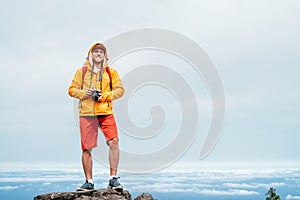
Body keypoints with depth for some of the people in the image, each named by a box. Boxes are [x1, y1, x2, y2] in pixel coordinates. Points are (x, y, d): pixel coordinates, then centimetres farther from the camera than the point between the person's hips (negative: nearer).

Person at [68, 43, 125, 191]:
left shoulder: (111, 72, 11)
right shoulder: (82, 71, 11)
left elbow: (120, 89, 4)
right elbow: (72, 89, 11)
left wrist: (105, 95, -11)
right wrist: (83, 93, -9)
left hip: (106, 113, 0)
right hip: (86, 113, 0)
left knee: (114, 142, -14)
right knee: (86, 148, 1)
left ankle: (113, 178, -3)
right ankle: (89, 181, 12)